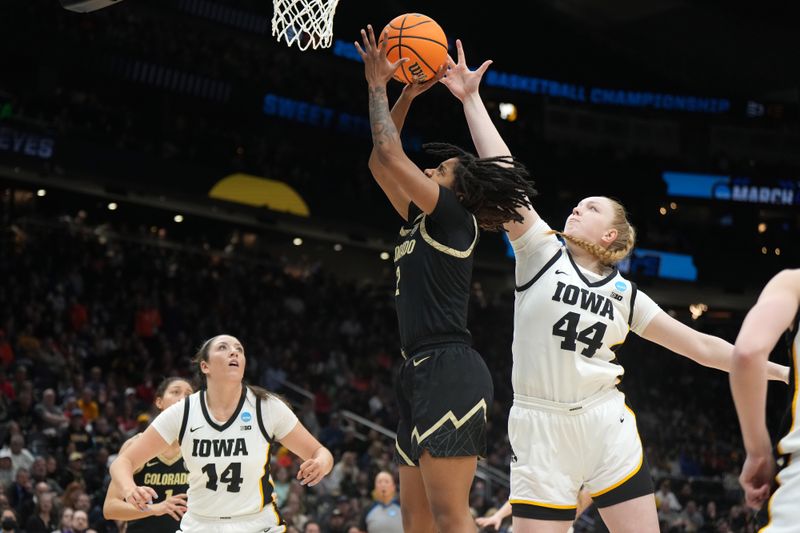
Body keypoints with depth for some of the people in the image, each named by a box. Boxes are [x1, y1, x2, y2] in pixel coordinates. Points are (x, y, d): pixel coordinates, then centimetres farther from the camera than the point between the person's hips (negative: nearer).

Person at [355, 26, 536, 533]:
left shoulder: (453, 216, -4)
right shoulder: (423, 221, 20)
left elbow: (389, 154, -11)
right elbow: (381, 164, 26)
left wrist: (378, 87, 2)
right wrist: (405, 95, 23)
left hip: (449, 372, -10)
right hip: (425, 373, 10)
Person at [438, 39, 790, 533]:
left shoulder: (625, 295, 10)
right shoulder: (541, 250, 4)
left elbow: (701, 346, 14)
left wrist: (780, 370, 13)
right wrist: (472, 100, -8)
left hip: (607, 427, 2)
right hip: (541, 430, -2)